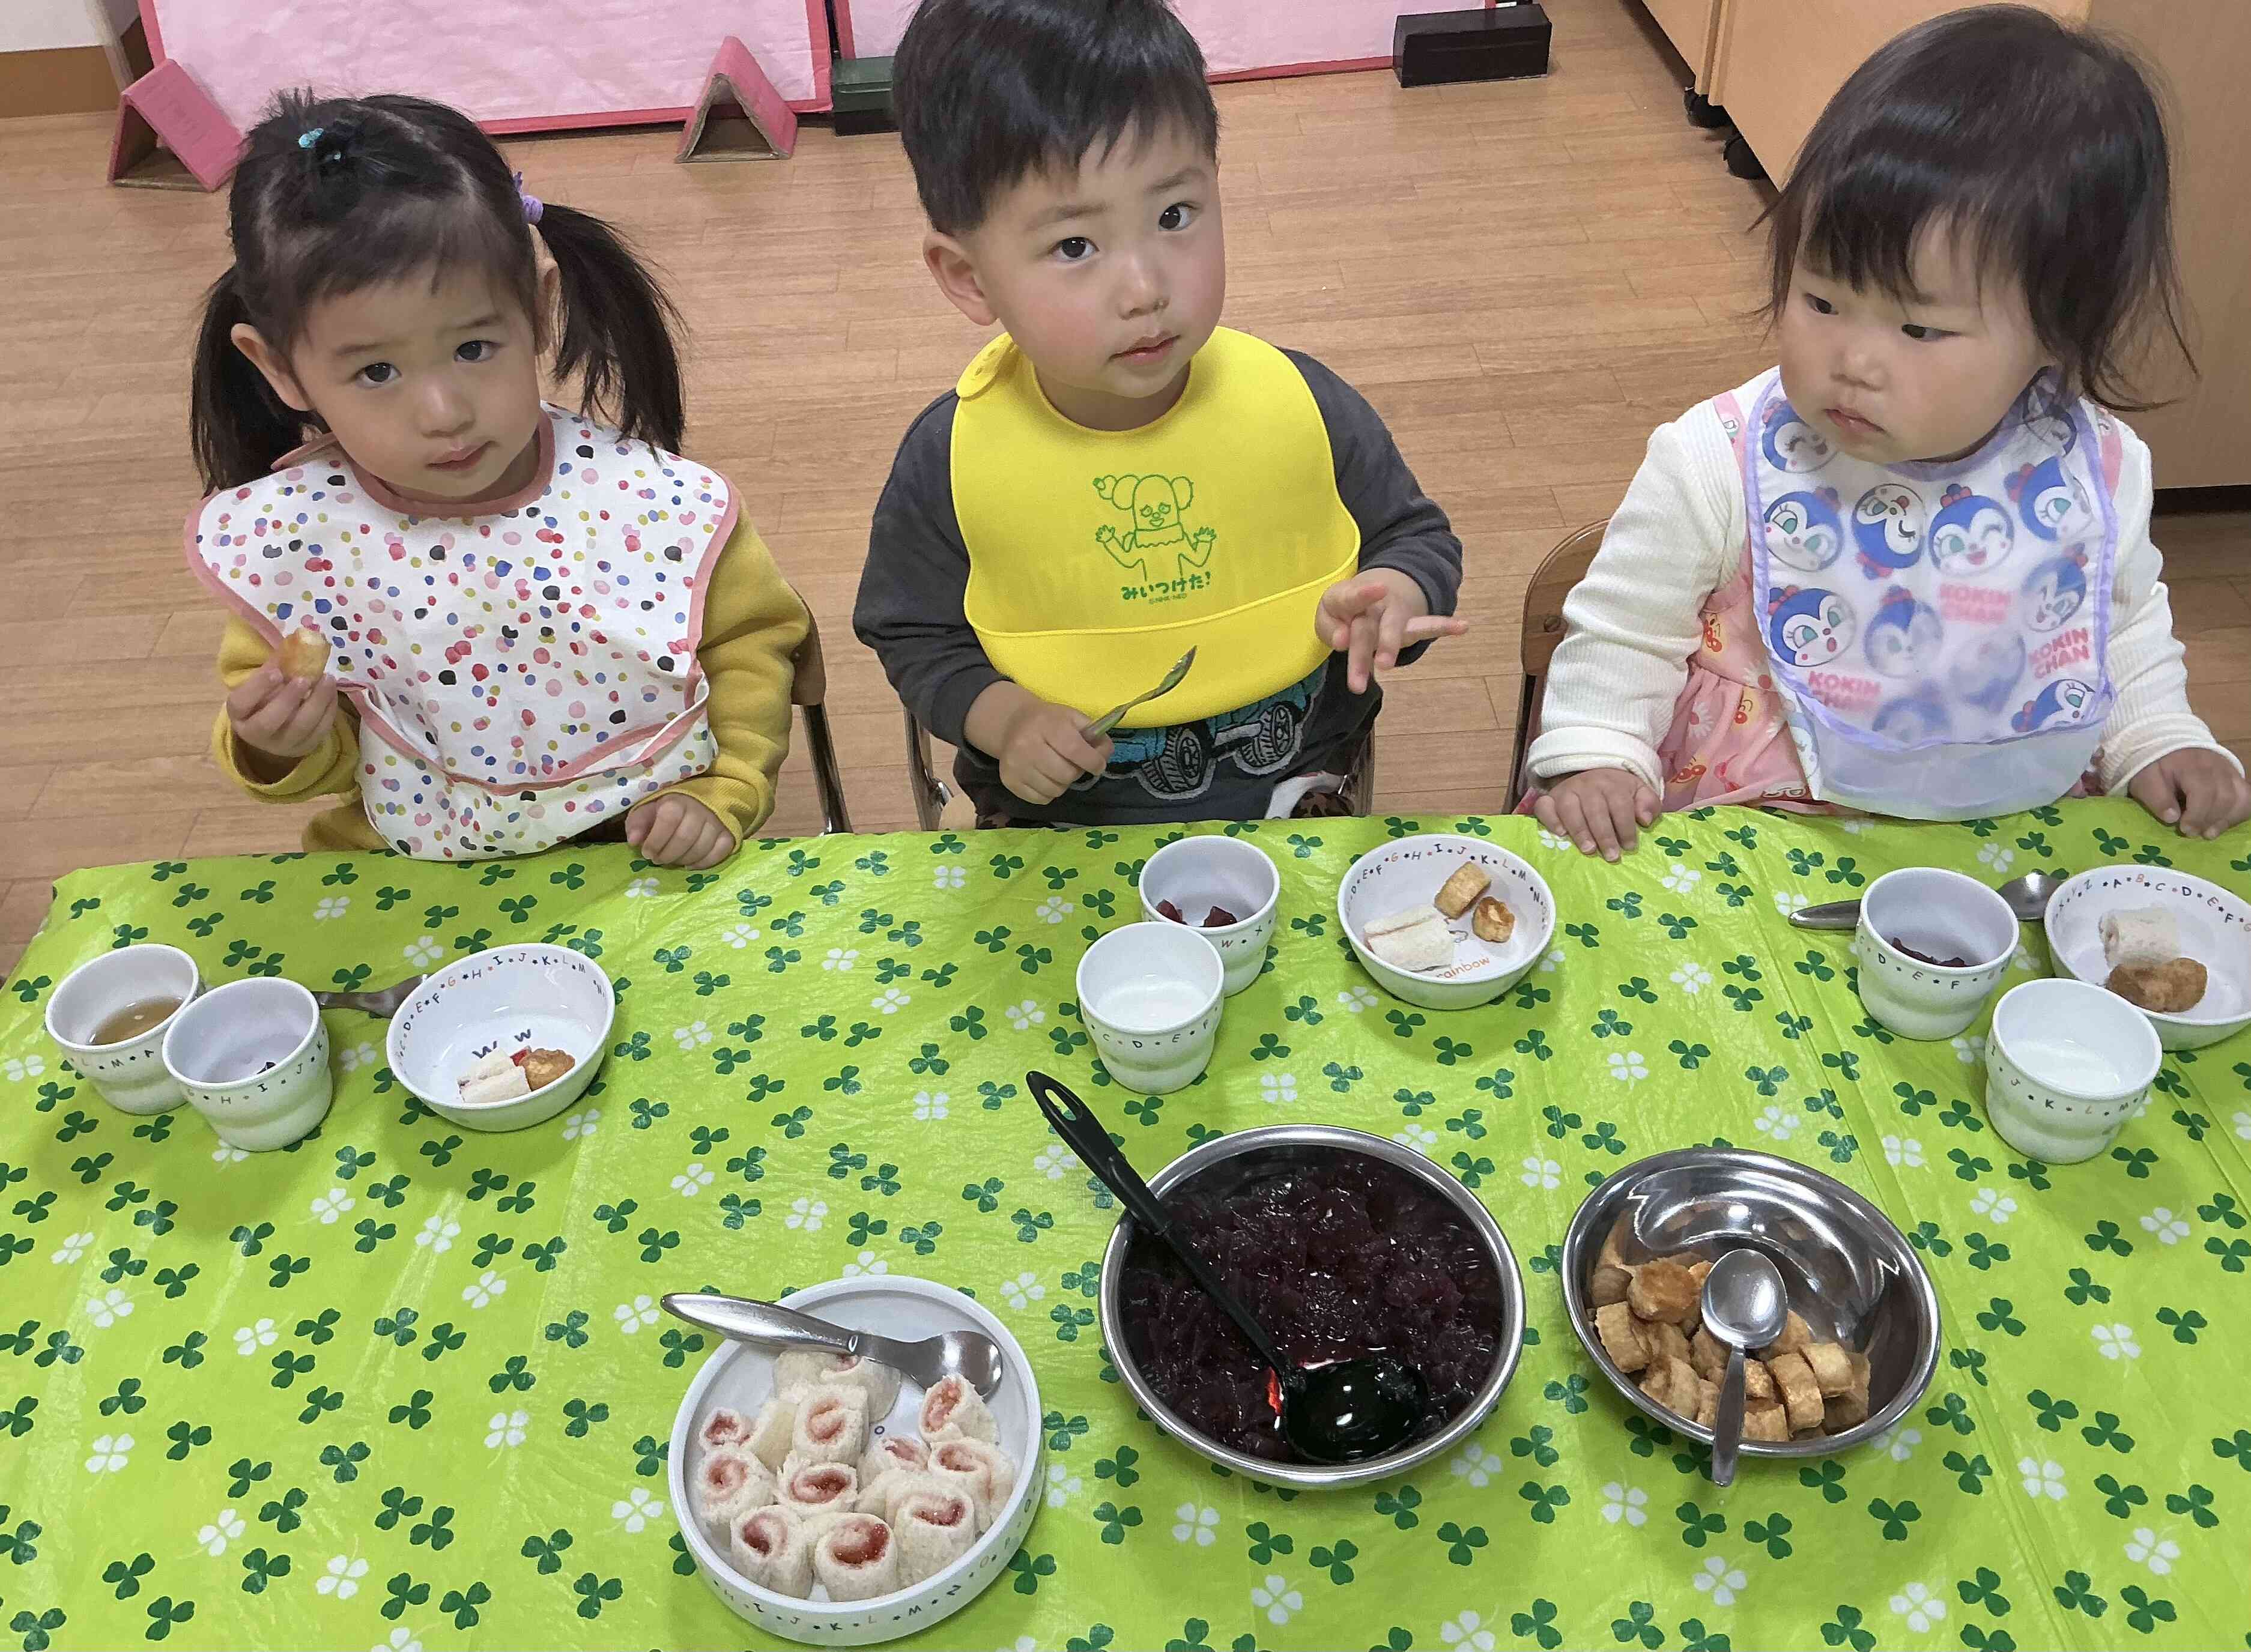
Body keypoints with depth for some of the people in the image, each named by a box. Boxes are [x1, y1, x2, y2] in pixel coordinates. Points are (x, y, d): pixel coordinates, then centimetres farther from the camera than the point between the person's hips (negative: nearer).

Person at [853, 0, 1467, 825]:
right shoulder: (949, 461, -13)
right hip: (1057, 820, -3)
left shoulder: (1304, 407, -11)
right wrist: (997, 717, -15)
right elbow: (917, 635, 3)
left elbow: (1416, 536, 5)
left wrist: (1393, 596, -17)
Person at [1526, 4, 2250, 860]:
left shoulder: (2098, 471, -4)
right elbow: (1621, 636, -3)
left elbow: (2128, 628, 17)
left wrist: (2162, 743, 6)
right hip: (1750, 845, -3)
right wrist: (1594, 759, -14)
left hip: (2011, 848, 3)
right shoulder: (1720, 465, -15)